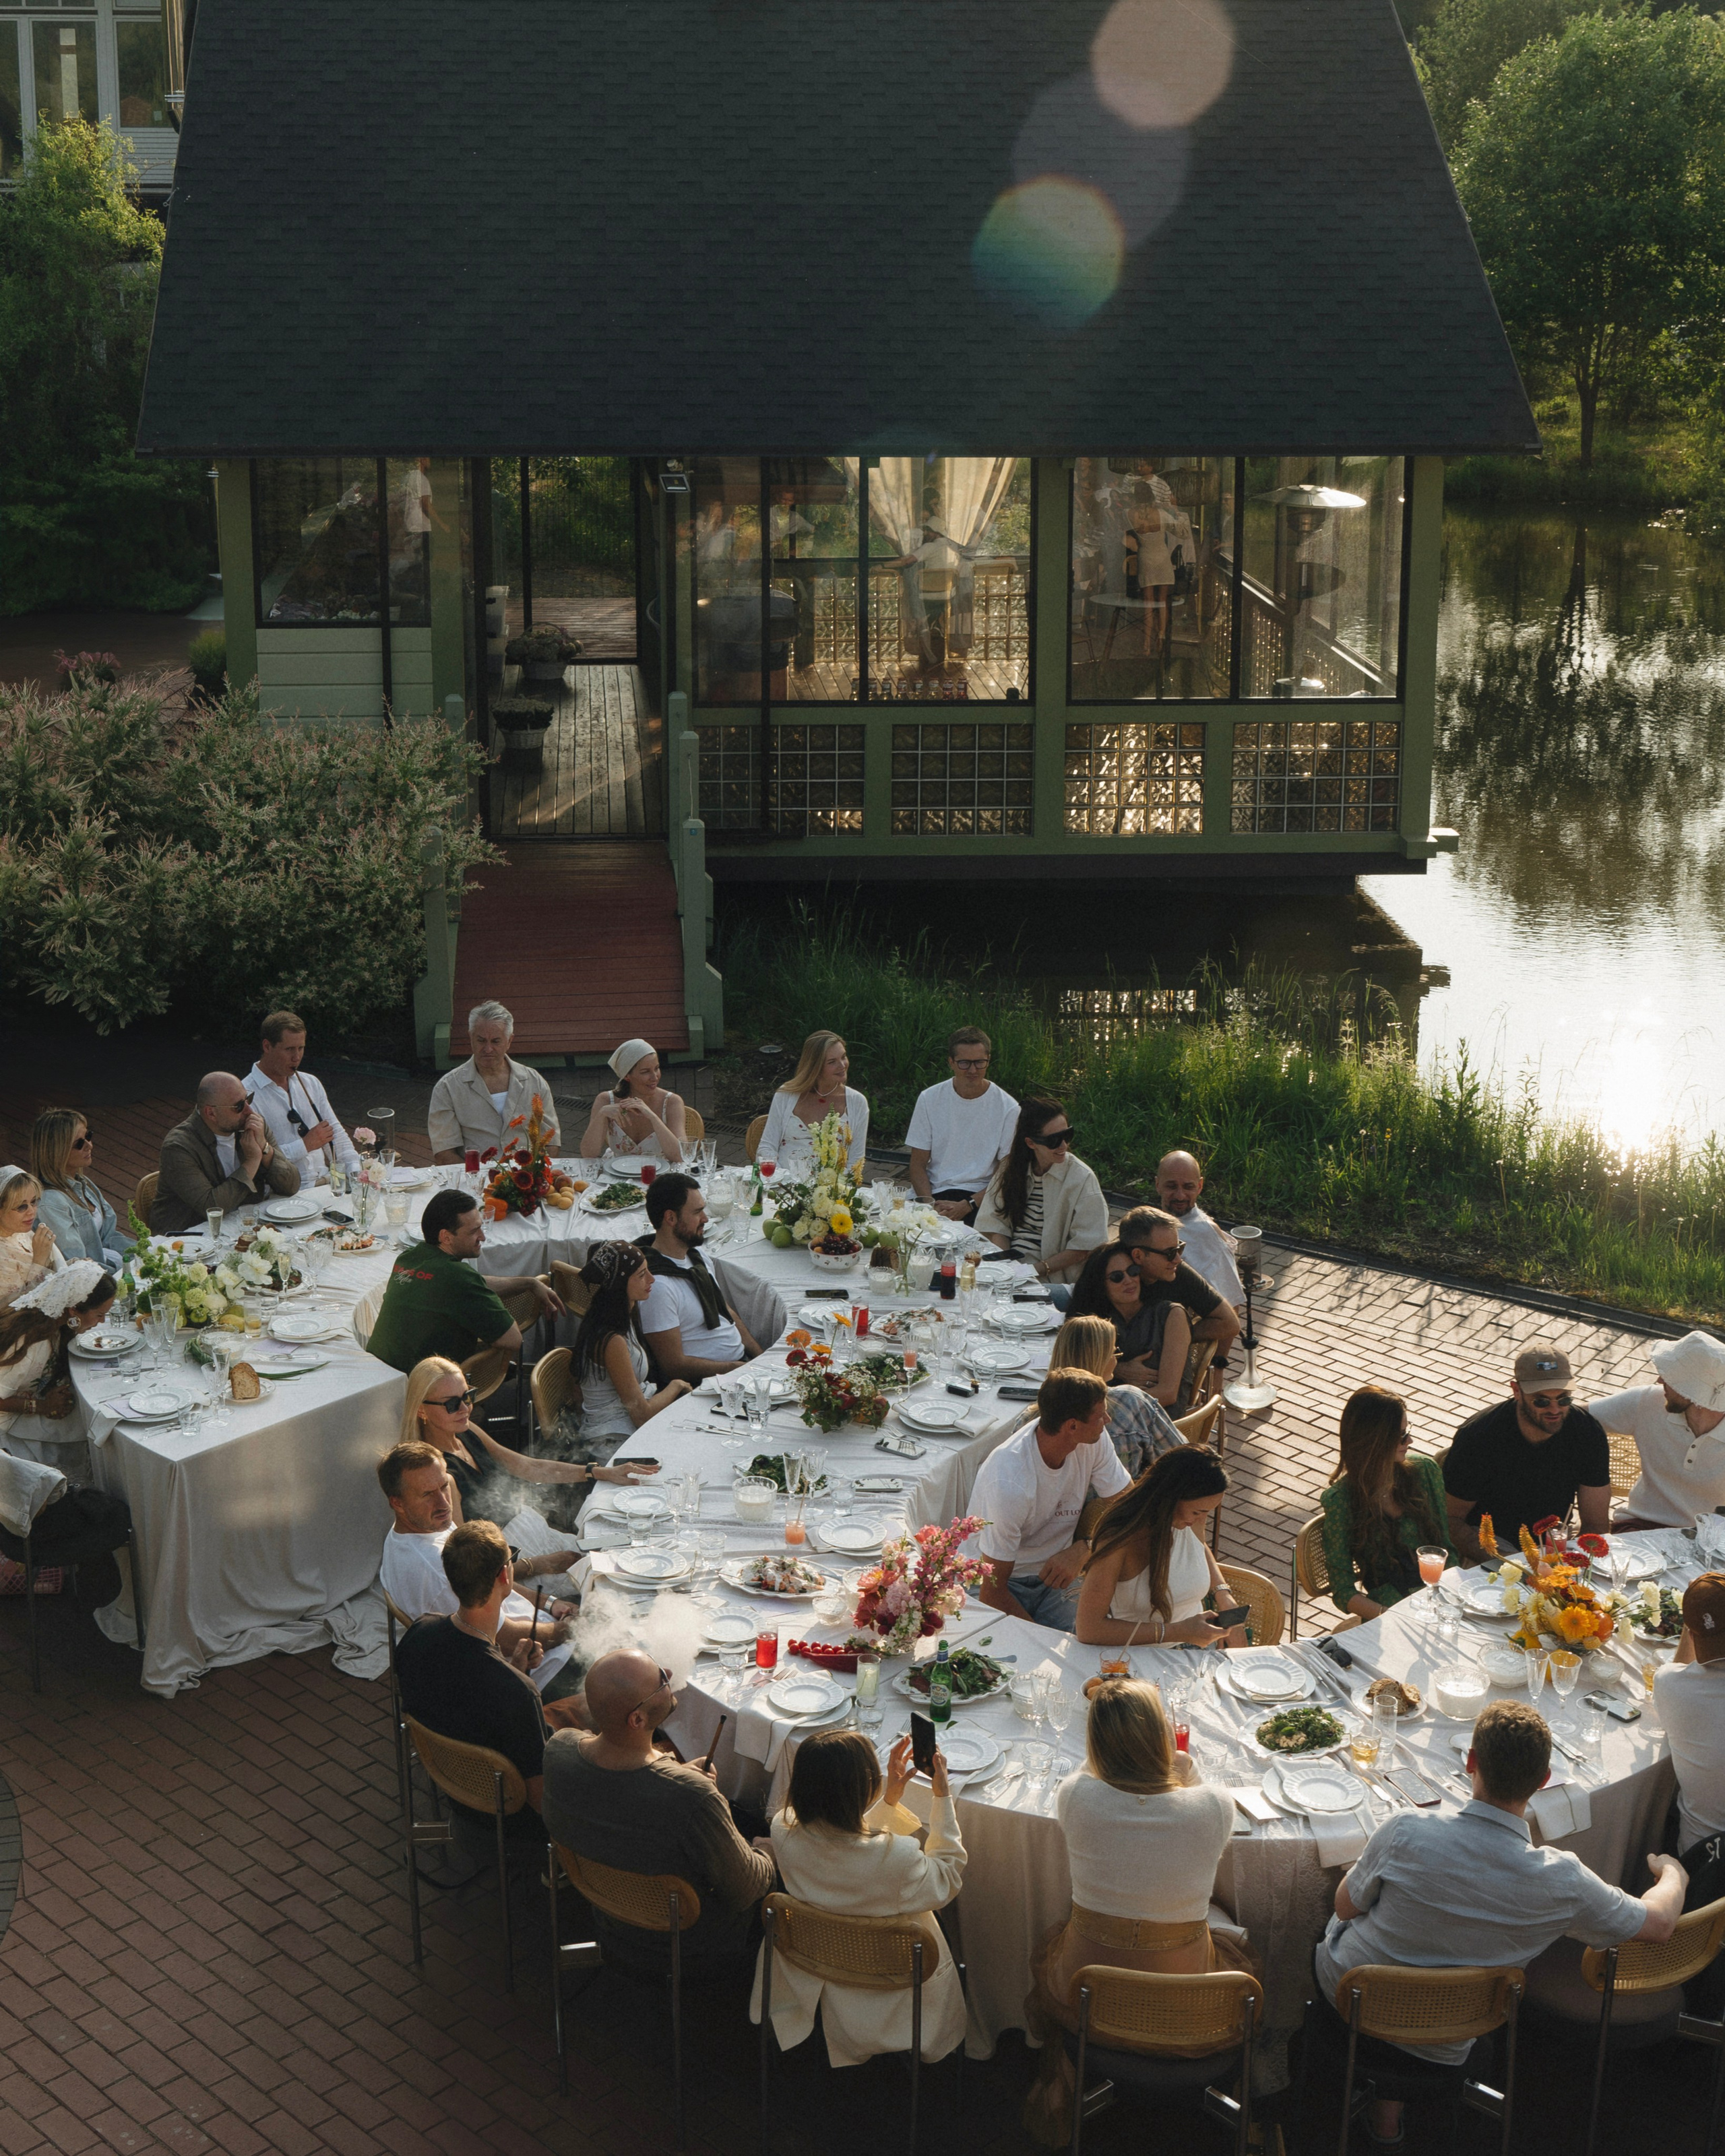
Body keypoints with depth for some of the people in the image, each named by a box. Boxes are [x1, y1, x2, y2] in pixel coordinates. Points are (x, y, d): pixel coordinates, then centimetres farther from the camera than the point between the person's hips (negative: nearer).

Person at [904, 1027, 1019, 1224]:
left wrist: (967, 1205, -15)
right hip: (932, 1193, 3)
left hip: (979, 1197, -2)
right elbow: (918, 1165, 6)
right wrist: (931, 1205, -12)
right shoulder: (929, 1099, 5)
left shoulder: (1008, 1108, -1)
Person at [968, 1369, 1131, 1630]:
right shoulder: (1011, 1484, -30)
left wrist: (1083, 1549, -23)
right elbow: (992, 1592, -23)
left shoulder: (1094, 1440, -12)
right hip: (1006, 1583, -5)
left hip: (1056, 1572, 5)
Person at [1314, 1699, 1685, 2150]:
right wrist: (1672, 1873, 11)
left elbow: (1346, 1907, -13)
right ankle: (1388, 2111, 35)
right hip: (1438, 2052, 1)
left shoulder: (1405, 1831, -31)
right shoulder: (1563, 1883, -28)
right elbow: (1659, 1923, -12)